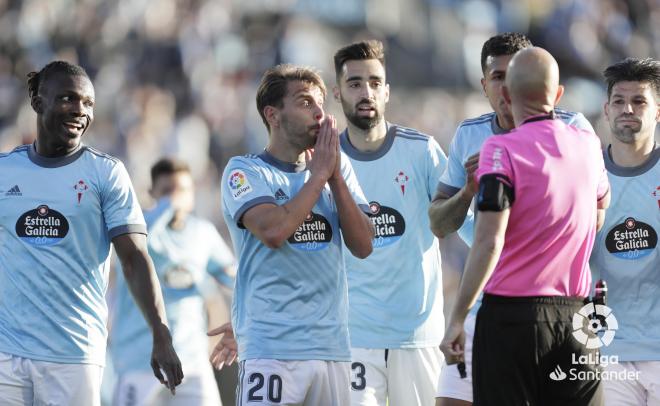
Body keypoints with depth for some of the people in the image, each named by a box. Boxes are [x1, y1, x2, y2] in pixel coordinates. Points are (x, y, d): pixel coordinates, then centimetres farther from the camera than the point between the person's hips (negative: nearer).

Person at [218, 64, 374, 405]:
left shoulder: (338, 168, 14)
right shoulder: (244, 171, -1)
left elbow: (362, 246, 5)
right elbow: (274, 231, -18)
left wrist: (335, 176, -2)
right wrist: (318, 174, -7)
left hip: (332, 347, 5)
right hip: (271, 348, -5)